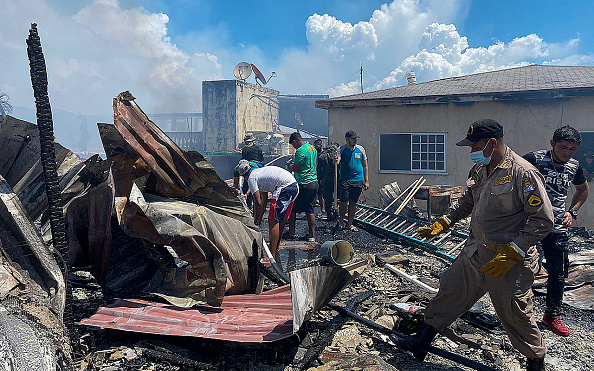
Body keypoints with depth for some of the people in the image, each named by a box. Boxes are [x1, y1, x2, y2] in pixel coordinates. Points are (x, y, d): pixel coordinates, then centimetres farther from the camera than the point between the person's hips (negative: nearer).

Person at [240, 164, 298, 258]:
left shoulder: (251, 178, 2)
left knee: (273, 220, -8)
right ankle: (276, 248, 37)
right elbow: (264, 200, 32)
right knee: (281, 219, 22)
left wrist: (256, 220, 11)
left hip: (284, 188, -10)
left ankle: (272, 256, -12)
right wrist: (259, 218, 35)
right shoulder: (260, 171, 29)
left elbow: (258, 203, -2)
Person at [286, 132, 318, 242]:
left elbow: (296, 168, -17)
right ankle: (311, 235, 13)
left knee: (292, 209, 6)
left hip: (303, 184, -8)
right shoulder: (313, 148, 12)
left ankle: (291, 233, 14)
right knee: (310, 210, 12)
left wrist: (290, 166, 5)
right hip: (314, 182, 8)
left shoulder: (300, 151, -15)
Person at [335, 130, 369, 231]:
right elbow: (337, 161, -15)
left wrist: (366, 181, 7)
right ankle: (341, 220, 19)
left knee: (353, 203, 7)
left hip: (358, 180, 3)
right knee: (343, 202, -5)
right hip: (345, 180, -3)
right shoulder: (341, 149, 0)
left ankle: (349, 224, 17)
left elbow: (365, 166, 12)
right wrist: (336, 161, -41)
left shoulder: (360, 149, 8)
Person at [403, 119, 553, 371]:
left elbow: (543, 221, -19)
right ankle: (422, 341, 27)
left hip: (510, 261, -7)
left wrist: (511, 253, -22)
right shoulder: (479, 169, 6)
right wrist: (442, 224, 16)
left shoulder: (524, 174, -19)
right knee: (450, 292, 13)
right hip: (475, 252, 7)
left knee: (515, 314, 7)